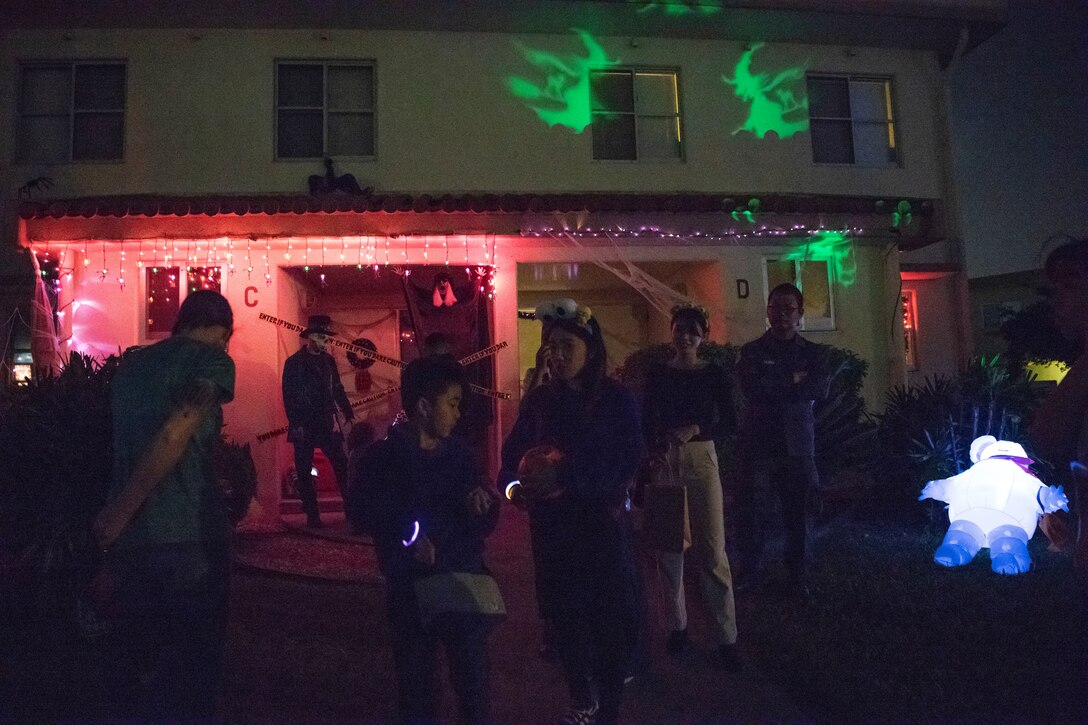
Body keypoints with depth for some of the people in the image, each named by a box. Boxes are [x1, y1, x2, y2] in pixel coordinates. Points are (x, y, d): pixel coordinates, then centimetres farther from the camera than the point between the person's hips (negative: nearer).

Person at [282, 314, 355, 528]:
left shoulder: (328, 360, 10)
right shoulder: (293, 363, -4)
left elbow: (337, 389, 15)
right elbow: (288, 396, -7)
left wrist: (348, 414, 8)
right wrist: (295, 425, -13)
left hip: (326, 424, 4)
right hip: (304, 427, -3)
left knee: (342, 465, -3)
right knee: (304, 472, 3)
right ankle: (312, 516, 10)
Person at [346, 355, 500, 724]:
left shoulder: (459, 453, 6)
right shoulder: (383, 455, -3)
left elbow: (485, 524, 9)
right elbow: (360, 510, -16)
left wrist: (481, 506, -12)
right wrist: (408, 533, -26)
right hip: (409, 586, -2)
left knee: (473, 682, 6)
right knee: (415, 680, 12)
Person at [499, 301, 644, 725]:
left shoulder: (615, 399, -7)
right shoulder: (538, 400, 4)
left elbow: (626, 462, -15)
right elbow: (513, 454, 7)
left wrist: (565, 475, -25)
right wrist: (513, 484, -15)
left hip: (601, 523, -3)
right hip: (552, 525, 4)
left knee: (609, 616, 1)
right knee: (563, 613, 12)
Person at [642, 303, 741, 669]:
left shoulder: (714, 375, 1)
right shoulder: (657, 374, 5)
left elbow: (731, 424, -1)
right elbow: (646, 422, 6)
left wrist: (695, 429, -18)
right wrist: (653, 451, -12)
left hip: (702, 461, -2)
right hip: (664, 463, 2)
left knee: (712, 549, -3)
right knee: (669, 547, 6)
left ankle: (727, 637, 6)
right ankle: (677, 624, 21)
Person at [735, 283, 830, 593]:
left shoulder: (814, 353, 10)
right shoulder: (752, 352, 6)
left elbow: (820, 389, -8)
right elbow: (752, 389, -11)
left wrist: (774, 388, -10)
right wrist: (793, 381, -7)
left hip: (798, 443, 1)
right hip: (758, 441, -1)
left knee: (796, 512, 5)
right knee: (749, 507, -1)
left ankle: (796, 575, 18)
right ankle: (752, 568, 16)